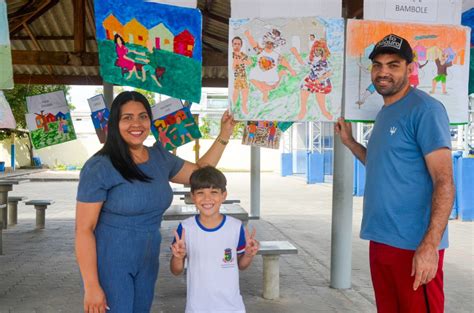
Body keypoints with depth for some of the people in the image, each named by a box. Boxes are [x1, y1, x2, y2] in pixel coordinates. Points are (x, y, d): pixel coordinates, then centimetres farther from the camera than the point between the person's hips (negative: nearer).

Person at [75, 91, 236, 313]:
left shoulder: (160, 157, 2)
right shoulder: (99, 168, -17)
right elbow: (84, 229, -17)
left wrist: (224, 135, 9)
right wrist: (91, 286, -19)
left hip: (147, 261, 6)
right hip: (109, 262, -6)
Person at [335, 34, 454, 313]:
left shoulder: (425, 109, -12)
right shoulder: (384, 113, 14)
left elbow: (444, 181, -18)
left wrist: (430, 245, -25)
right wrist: (350, 142, 14)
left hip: (414, 245, -8)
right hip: (381, 240, 8)